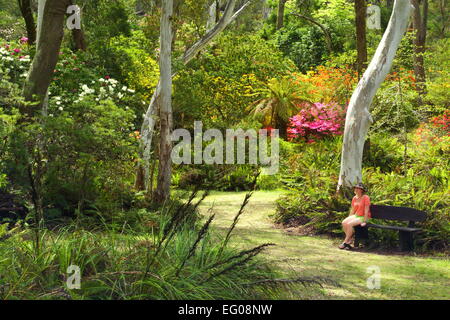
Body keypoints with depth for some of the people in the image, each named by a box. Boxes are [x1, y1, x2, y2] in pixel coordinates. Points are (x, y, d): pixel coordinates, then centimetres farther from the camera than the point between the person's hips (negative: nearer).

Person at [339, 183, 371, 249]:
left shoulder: (366, 198, -11)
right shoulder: (354, 198, 10)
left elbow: (366, 210, -14)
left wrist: (364, 221, -18)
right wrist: (348, 219, 8)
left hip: (363, 217, -7)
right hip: (355, 216, 7)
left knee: (349, 224, -29)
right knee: (344, 223, -20)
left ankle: (345, 242, -17)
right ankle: (349, 239, -11)